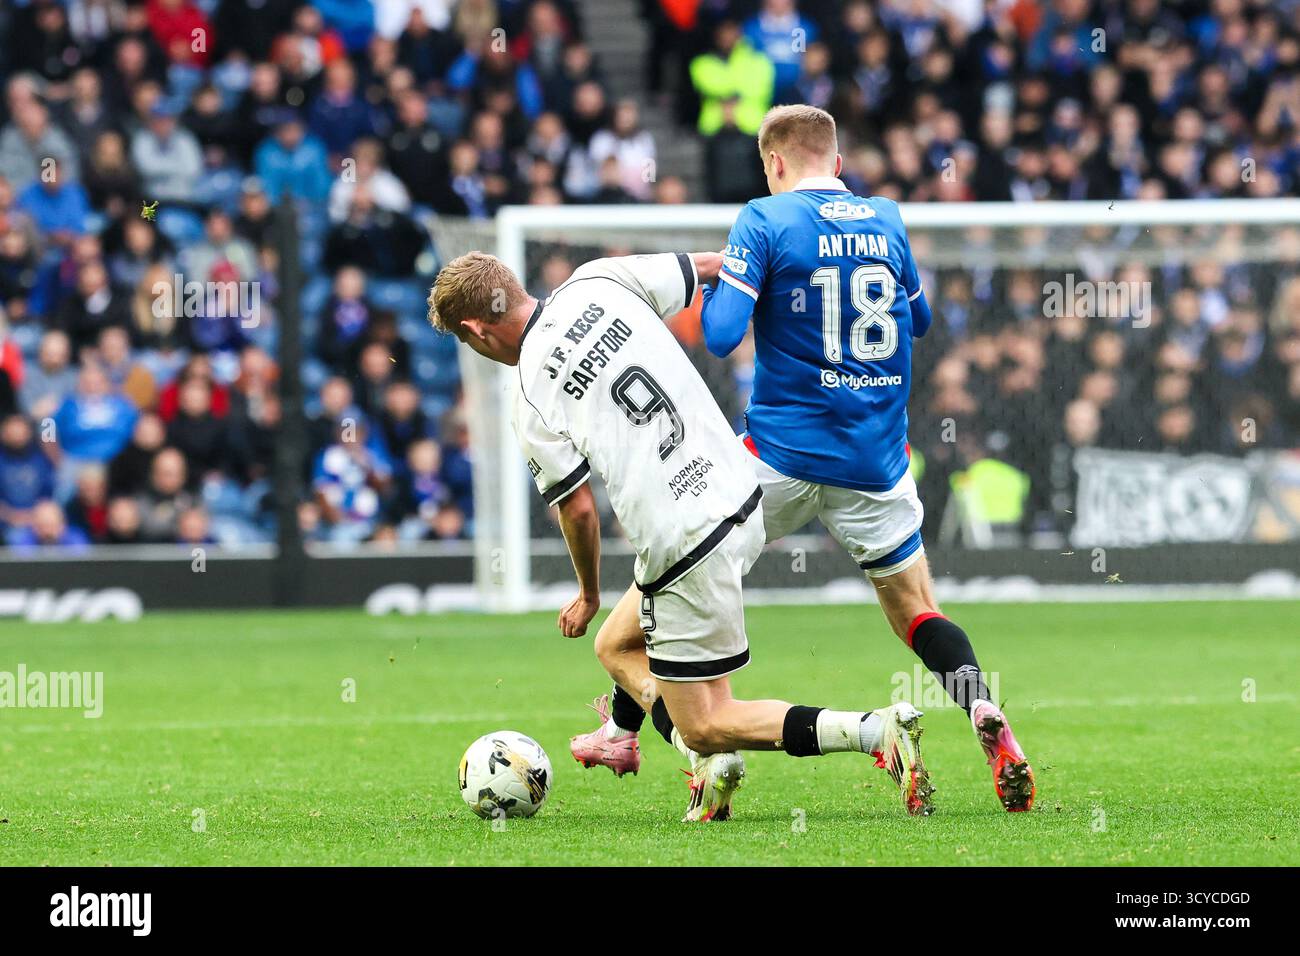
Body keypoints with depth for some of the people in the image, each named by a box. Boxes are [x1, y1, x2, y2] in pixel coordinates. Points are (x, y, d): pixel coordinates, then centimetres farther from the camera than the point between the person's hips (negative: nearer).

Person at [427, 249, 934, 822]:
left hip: (683, 549, -8)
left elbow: (578, 509, -7)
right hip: (742, 503, 8)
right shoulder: (597, 284, 2)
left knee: (704, 728, 5)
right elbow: (715, 267, 7)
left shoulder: (529, 399, -11)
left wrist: (588, 595, 10)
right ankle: (710, 760, 5)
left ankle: (877, 732, -11)